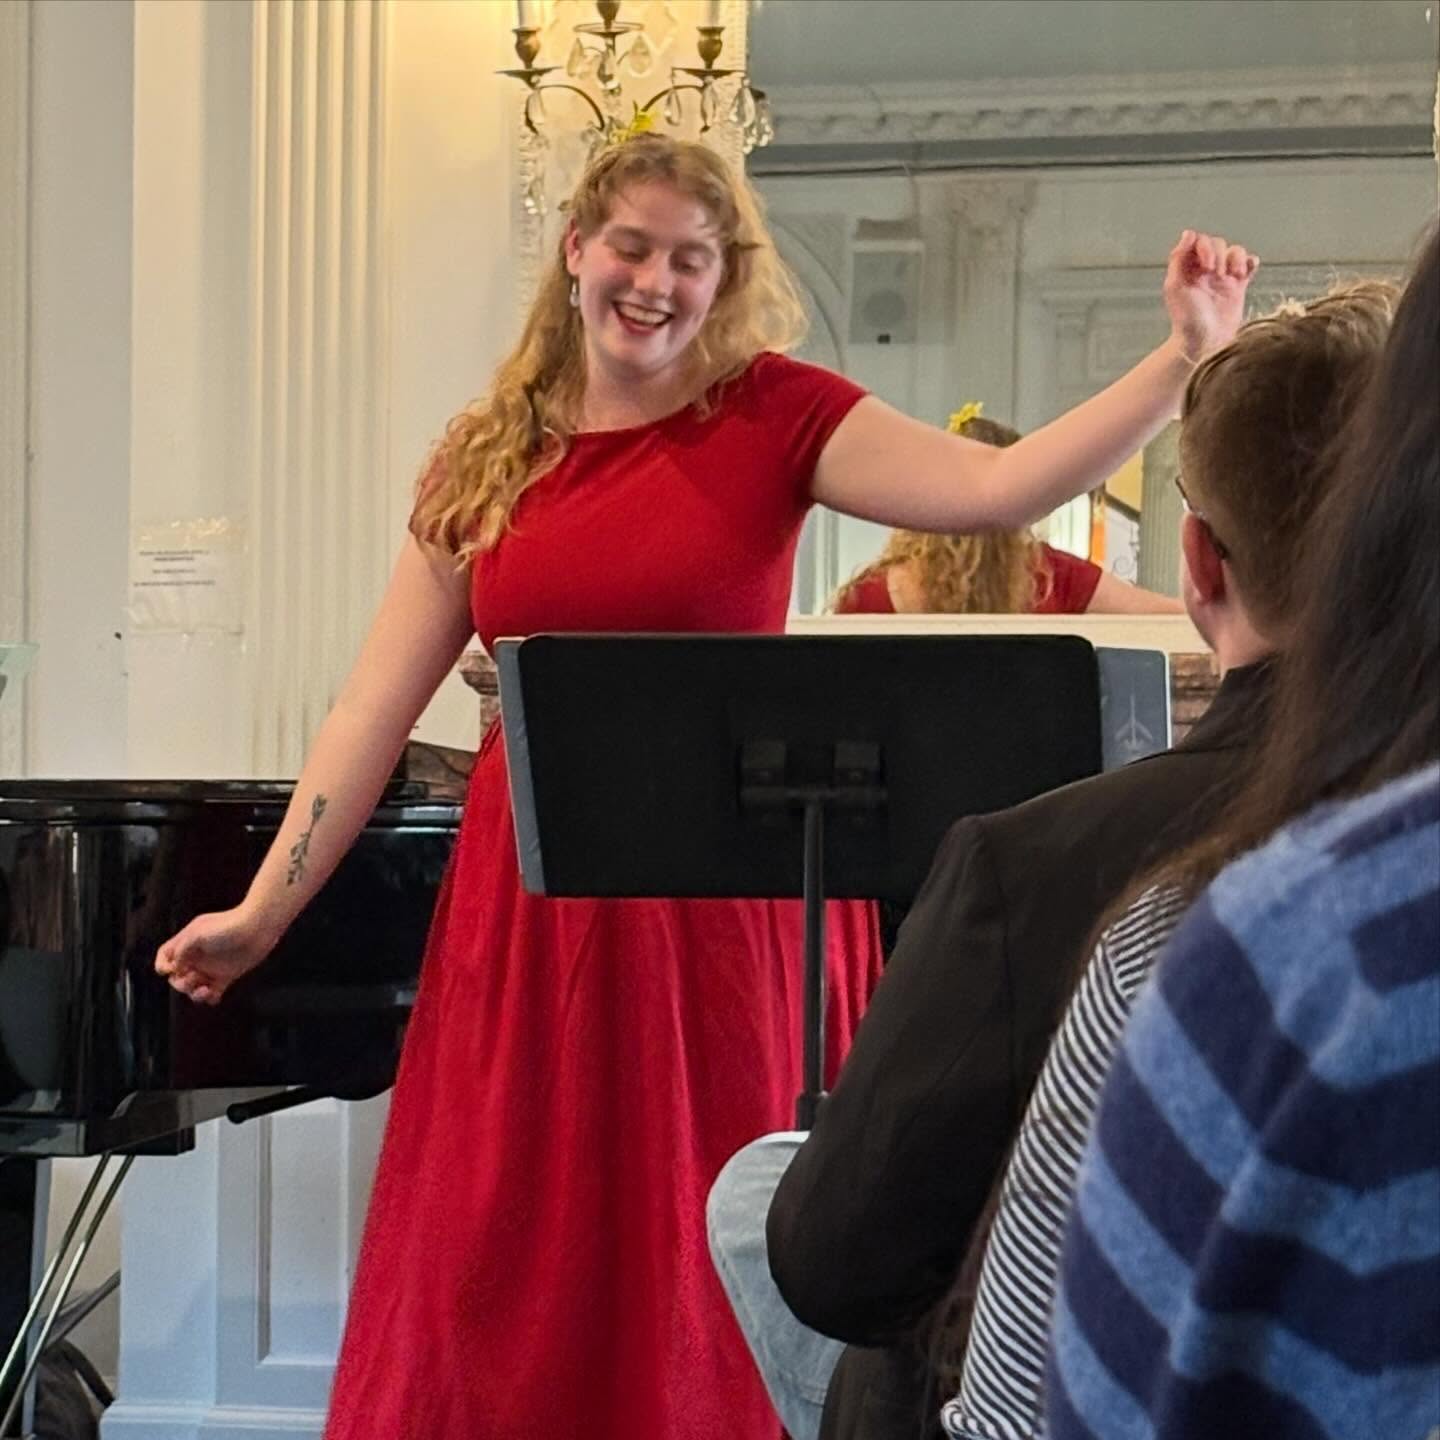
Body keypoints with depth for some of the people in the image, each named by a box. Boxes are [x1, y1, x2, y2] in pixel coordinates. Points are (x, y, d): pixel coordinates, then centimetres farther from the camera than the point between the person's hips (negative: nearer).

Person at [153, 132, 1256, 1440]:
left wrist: (1185, 356, -24)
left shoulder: (773, 415, -2)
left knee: (702, 1268, 4)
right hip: (531, 905, 3)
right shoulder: (485, 460, 6)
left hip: (721, 904, -3)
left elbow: (995, 486, -15)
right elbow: (375, 706, 5)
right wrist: (262, 912, 2)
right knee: (493, 1275, 5)